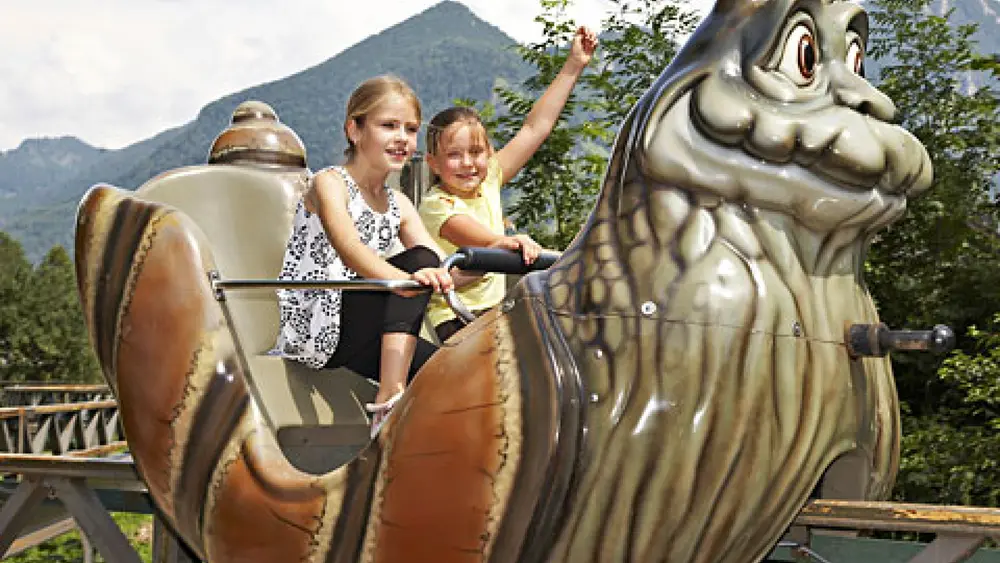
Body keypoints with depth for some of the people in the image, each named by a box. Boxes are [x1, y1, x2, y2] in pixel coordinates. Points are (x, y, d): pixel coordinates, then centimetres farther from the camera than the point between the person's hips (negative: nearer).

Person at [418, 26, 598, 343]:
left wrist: (573, 67, 4)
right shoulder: (435, 204, -12)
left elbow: (535, 128, 5)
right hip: (455, 318, -7)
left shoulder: (488, 182, 6)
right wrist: (503, 242, -55)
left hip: (495, 309, 7)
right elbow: (468, 232, -33)